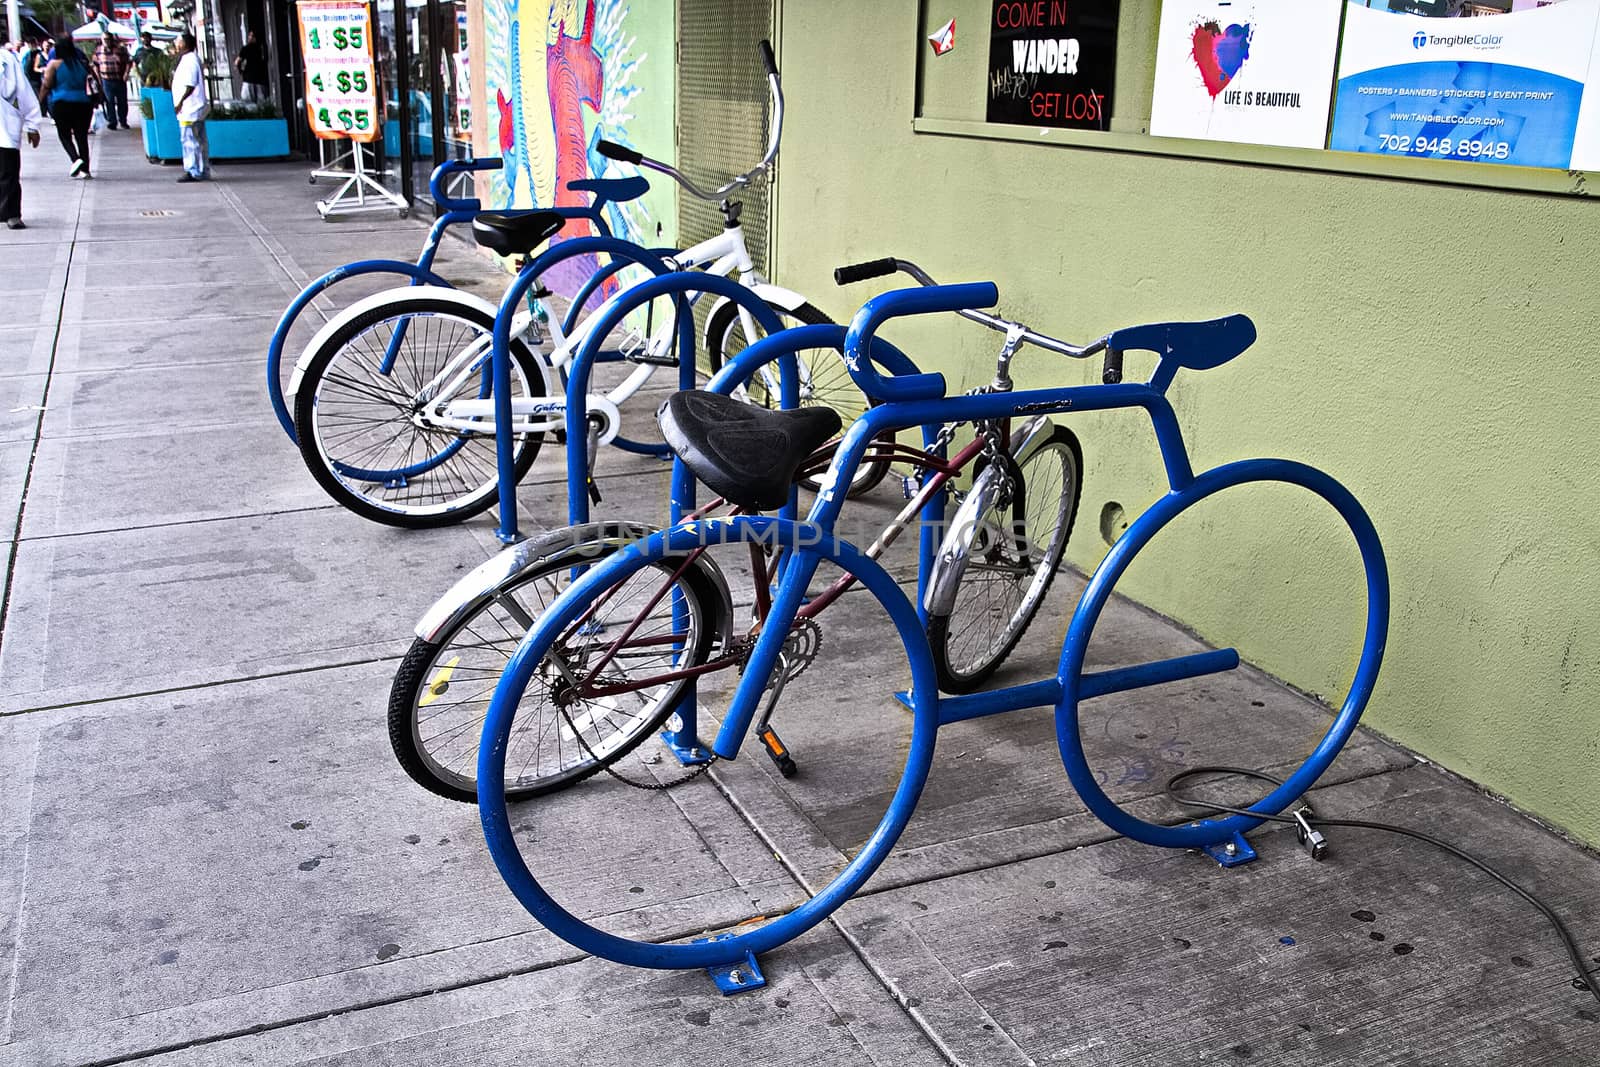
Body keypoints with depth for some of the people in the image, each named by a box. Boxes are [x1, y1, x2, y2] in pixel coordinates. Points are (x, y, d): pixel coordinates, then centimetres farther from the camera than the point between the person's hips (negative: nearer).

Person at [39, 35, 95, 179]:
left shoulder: (54, 64, -3)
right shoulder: (82, 63, 5)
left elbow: (46, 85, -2)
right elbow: (91, 83, 8)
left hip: (62, 104, -3)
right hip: (83, 103, 3)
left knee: (65, 135, 7)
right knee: (82, 136, 8)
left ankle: (76, 159, -18)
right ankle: (85, 169, 4)